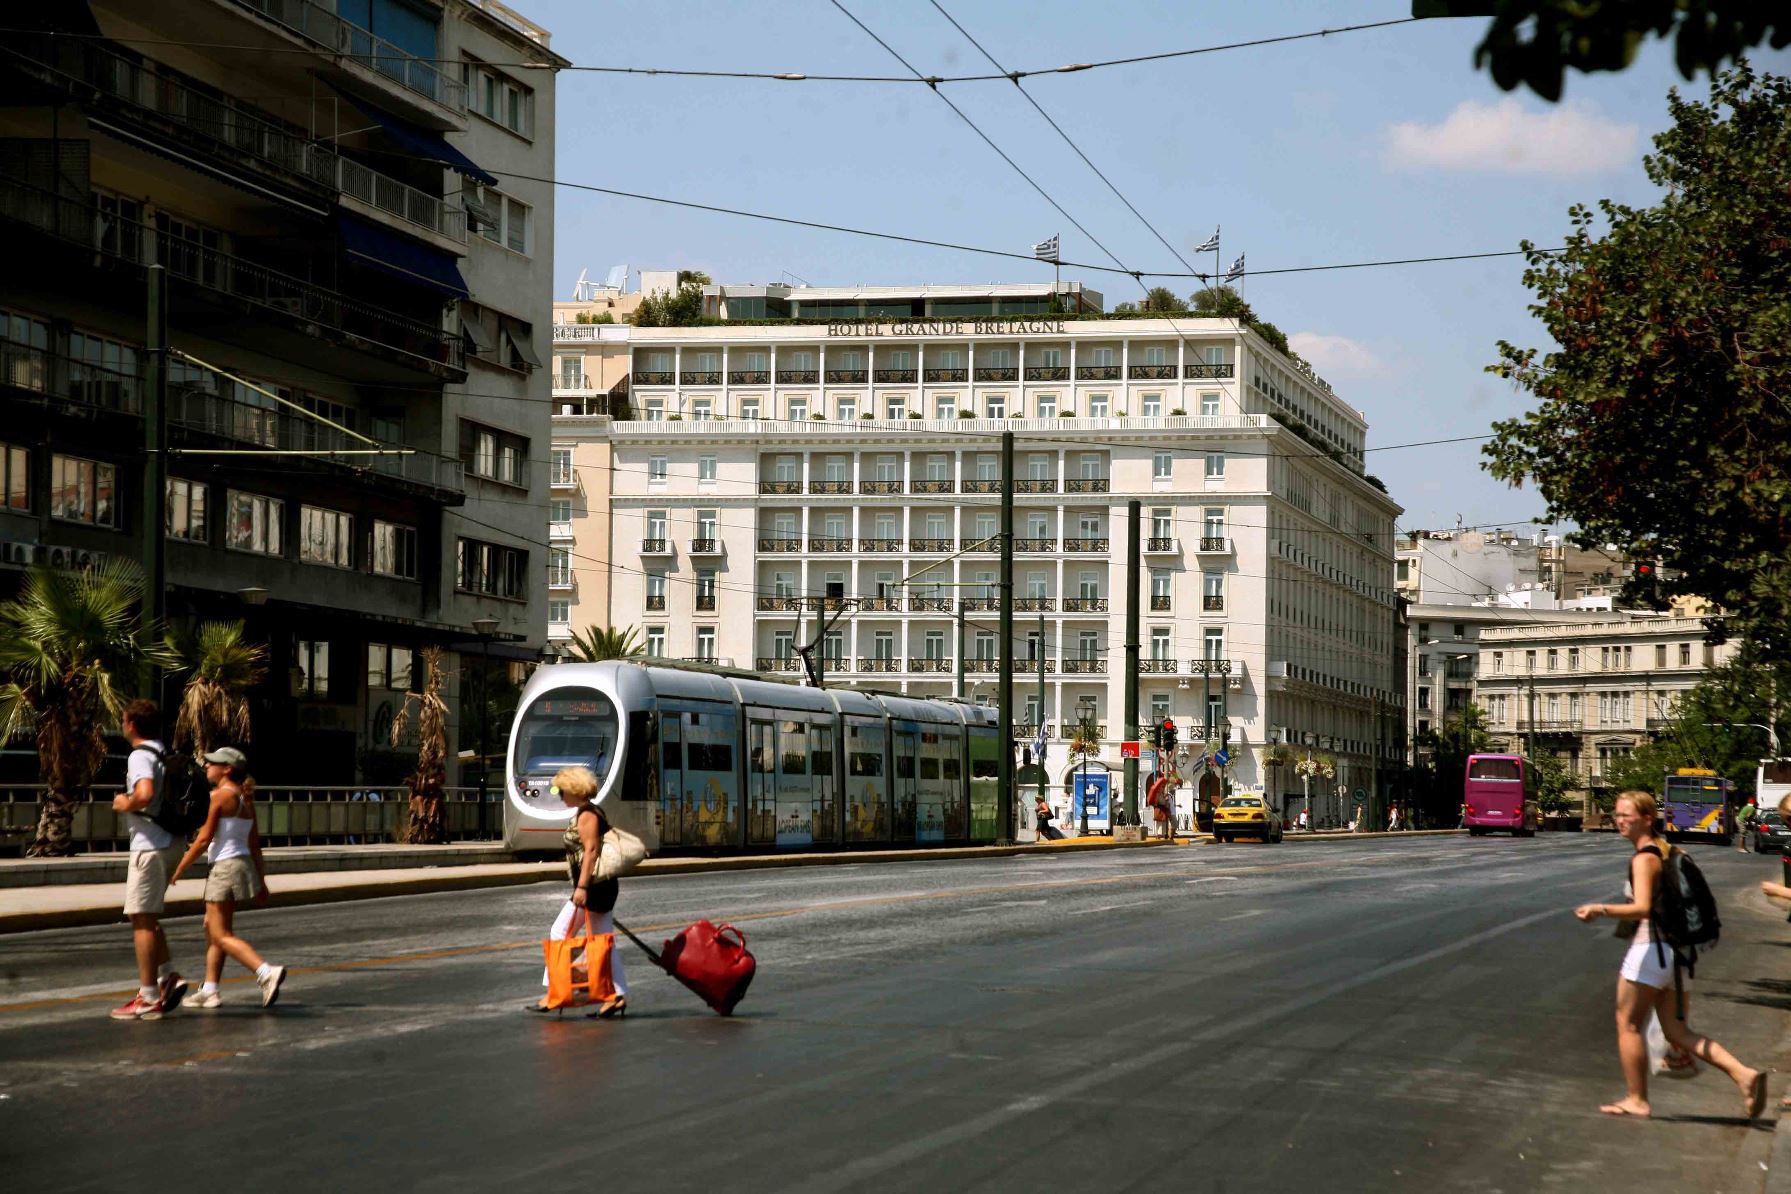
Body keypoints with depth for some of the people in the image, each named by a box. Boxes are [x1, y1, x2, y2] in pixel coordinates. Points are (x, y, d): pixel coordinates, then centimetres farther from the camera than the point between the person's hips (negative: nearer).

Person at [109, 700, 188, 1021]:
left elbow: (145, 794, -31)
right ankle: (168, 977, 12)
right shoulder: (166, 755, 15)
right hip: (169, 843, 9)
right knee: (148, 918, 19)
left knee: (142, 919, -5)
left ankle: (149, 998, -4)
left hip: (149, 846, -9)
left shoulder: (140, 756, -14)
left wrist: (124, 804, -13)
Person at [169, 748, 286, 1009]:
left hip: (224, 866, -9)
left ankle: (266, 973, -24)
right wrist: (261, 879, 17)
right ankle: (209, 991, 19)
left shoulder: (219, 795, -13)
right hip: (244, 862, 9)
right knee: (211, 927, 17)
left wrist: (179, 869, -8)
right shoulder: (245, 797, 11)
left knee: (222, 936, -7)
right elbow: (254, 842, 13)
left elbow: (204, 839, -14)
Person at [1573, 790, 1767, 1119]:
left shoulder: (1643, 859, -16)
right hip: (1671, 951, 9)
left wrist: (1600, 910, -30)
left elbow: (1642, 908, -29)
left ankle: (1636, 1100, 11)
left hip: (1648, 949, -9)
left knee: (1628, 1025, 5)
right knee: (1676, 1032, 11)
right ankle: (1743, 1074, 1)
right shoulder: (1664, 851, 13)